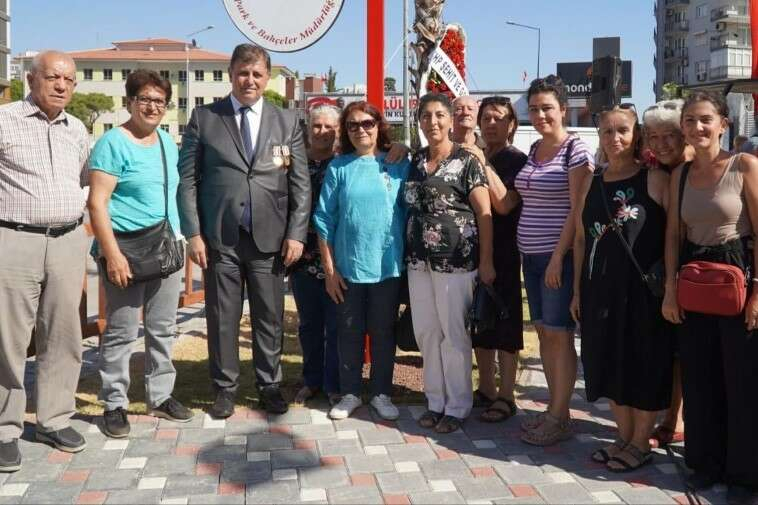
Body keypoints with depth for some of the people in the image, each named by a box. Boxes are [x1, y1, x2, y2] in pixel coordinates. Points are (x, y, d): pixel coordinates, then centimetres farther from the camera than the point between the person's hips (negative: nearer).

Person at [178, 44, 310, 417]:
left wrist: (296, 234, -1)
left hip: (270, 238, 1)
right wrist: (193, 233, -4)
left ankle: (270, 386, 25)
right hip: (220, 238, -1)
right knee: (222, 318, 7)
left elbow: (301, 183, 6)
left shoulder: (287, 122, 8)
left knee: (270, 317, 9)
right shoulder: (203, 118, 5)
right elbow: (187, 179, 2)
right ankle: (225, 389, 23)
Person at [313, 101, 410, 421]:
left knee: (383, 332, 10)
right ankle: (350, 393, 25)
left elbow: (410, 212, 4)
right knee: (349, 333, 10)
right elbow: (324, 219, 0)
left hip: (388, 266, 0)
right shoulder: (339, 167, 1)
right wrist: (329, 269, -3)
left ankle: (382, 393, 25)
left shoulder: (399, 164, 1)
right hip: (348, 266, 0)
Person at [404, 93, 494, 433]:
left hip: (455, 261, -5)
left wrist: (485, 261, -9)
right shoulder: (414, 161, 12)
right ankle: (435, 401, 24)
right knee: (426, 333, 10)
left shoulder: (466, 161, -4)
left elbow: (484, 213, -7)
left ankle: (457, 407, 15)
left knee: (454, 334, 1)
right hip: (418, 261, 6)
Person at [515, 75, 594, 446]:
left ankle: (559, 418, 6)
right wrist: (528, 251, 12)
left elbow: (578, 209, -14)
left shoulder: (575, 150, -9)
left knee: (558, 333, -3)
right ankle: (554, 409, 20)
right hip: (531, 255, 8)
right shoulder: (533, 150, 13)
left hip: (559, 257, -7)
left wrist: (558, 256, -18)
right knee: (544, 331, 10)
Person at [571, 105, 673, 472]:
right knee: (608, 362, 12)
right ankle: (624, 437, 28)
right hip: (600, 289, 5)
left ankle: (641, 442, 21)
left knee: (644, 363, 4)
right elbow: (581, 239, 11)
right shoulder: (592, 183, 9)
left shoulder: (655, 180, -5)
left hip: (644, 289, -5)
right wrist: (577, 290, 9)